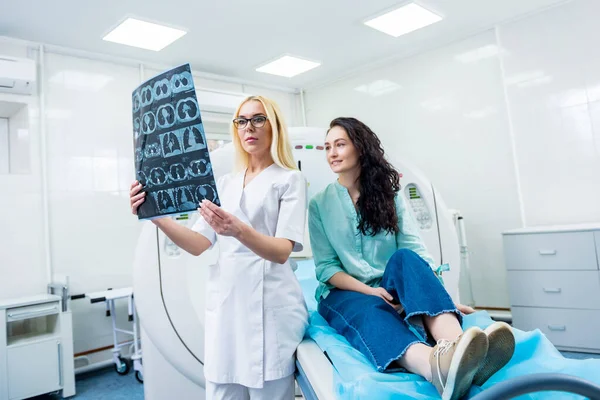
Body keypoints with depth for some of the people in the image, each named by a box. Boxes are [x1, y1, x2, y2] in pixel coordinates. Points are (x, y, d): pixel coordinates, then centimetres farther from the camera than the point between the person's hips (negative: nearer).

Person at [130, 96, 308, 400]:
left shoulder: (290, 179, 0)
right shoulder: (224, 184, 14)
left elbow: (282, 251, -13)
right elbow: (200, 245, 5)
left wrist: (239, 230, -32)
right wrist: (156, 216, -10)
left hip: (269, 306, -4)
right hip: (224, 302, 4)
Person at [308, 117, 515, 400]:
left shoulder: (388, 193, 7)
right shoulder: (319, 204, 4)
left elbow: (414, 249, -2)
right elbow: (325, 267, -4)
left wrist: (438, 294, -17)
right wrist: (368, 289, -20)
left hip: (390, 288, 2)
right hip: (345, 292, -1)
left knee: (404, 258, -31)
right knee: (369, 309, -36)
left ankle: (453, 345, -59)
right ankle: (435, 366, -69)